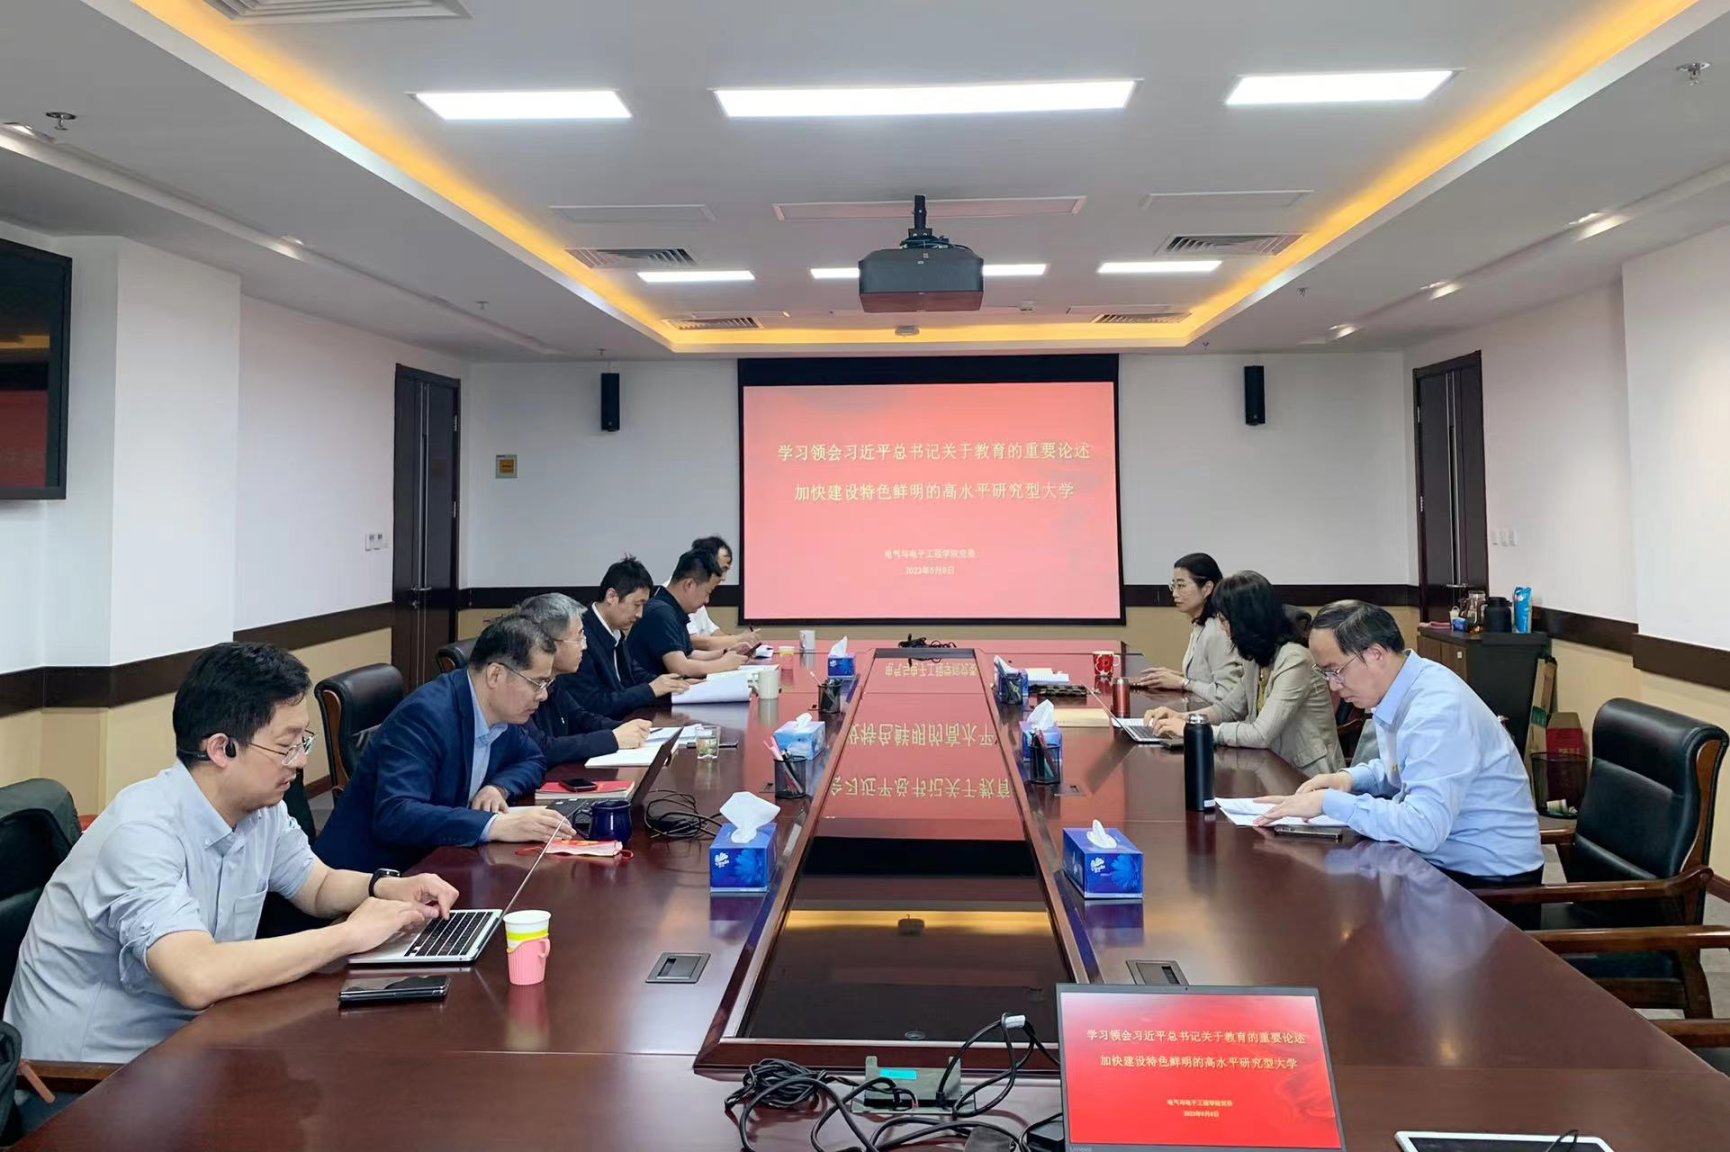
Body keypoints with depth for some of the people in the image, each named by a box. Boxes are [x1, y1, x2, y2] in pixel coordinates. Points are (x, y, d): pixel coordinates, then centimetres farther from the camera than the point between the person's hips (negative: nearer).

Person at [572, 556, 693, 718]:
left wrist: (672, 684, 1)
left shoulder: (614, 631, 5)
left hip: (626, 720, 8)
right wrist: (650, 689, -17)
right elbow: (592, 705, -23)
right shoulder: (581, 637, -21)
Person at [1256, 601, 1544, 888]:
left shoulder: (1437, 711, -28)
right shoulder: (1399, 691, 0)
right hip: (1445, 853, 8)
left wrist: (1329, 801, -29)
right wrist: (1351, 778, -1)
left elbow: (1424, 829, -36)